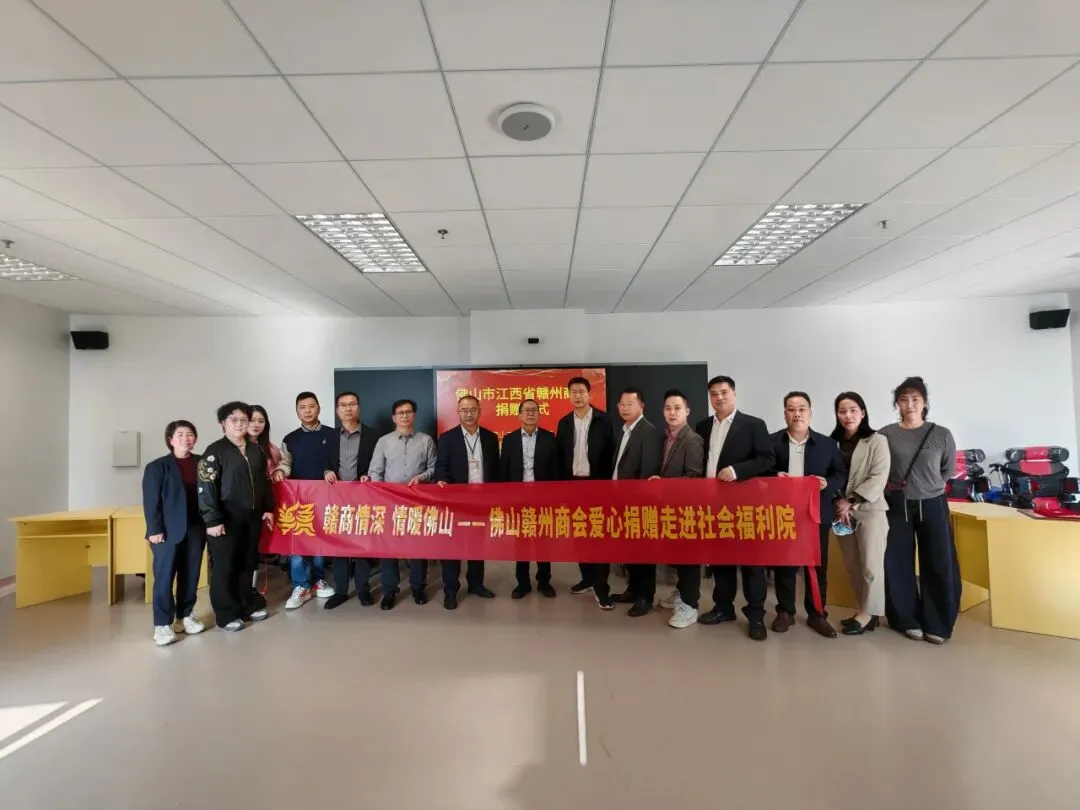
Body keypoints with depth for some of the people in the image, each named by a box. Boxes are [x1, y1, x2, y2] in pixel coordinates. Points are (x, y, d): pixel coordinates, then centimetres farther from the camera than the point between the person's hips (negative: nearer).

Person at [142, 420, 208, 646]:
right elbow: (150, 501, -7)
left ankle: (186, 614, 26)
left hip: (196, 529, 3)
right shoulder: (157, 466, -3)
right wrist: (154, 529, -13)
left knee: (191, 575, 11)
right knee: (164, 577, 1)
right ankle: (162, 624, 10)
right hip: (168, 531, -3)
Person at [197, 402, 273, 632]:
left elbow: (265, 481, 18)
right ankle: (227, 614, 14)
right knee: (225, 566, 3)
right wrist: (213, 520, -17)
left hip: (252, 516, 6)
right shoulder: (215, 451, -8)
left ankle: (251, 604, 29)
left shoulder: (256, 450, 11)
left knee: (248, 563, 15)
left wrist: (268, 508, 13)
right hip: (227, 519, -5)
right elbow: (206, 488, -13)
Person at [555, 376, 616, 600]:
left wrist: (608, 482, -8)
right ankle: (587, 578, 25)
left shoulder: (604, 420, -4)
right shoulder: (564, 423, 8)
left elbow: (612, 453, -4)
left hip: (597, 483, -4)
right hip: (572, 483, 4)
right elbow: (560, 456, 9)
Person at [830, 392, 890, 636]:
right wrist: (839, 504, -7)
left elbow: (879, 478, -11)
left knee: (871, 565, 0)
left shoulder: (877, 441, -5)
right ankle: (865, 611, 24)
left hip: (870, 510, -4)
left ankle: (868, 614, 15)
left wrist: (852, 502, -14)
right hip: (842, 512, 4)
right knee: (852, 566, 10)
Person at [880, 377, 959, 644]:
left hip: (933, 506, 1)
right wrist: (892, 487, -4)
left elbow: (949, 471, 11)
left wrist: (927, 485, 6)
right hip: (897, 507, -1)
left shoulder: (942, 435, -1)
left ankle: (937, 624, 17)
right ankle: (909, 620, 18)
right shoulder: (885, 435, -5)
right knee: (898, 565, 4)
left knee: (939, 566, 4)